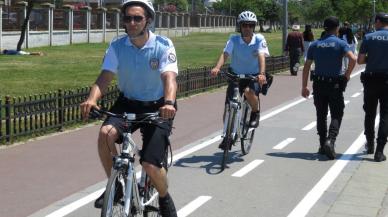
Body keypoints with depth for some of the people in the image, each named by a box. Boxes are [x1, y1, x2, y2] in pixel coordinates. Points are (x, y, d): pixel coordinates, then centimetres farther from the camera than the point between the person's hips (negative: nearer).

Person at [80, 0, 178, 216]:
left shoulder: (163, 45, -16)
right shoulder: (117, 46, -7)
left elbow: (169, 77, -29)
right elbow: (105, 77, -16)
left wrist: (169, 103, -49)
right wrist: (92, 99, -37)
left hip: (157, 107, -3)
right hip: (128, 103, 3)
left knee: (151, 164, -14)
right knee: (105, 133, -28)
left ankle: (165, 198, 20)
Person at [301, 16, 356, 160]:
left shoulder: (315, 45, 5)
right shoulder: (340, 43, -4)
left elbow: (306, 67, 3)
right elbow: (353, 59, -20)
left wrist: (304, 86, 7)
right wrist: (347, 74, -5)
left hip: (319, 84, 3)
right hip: (335, 84, -3)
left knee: (321, 116, 13)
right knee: (336, 115, 3)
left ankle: (323, 145, 16)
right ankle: (330, 140, -19)